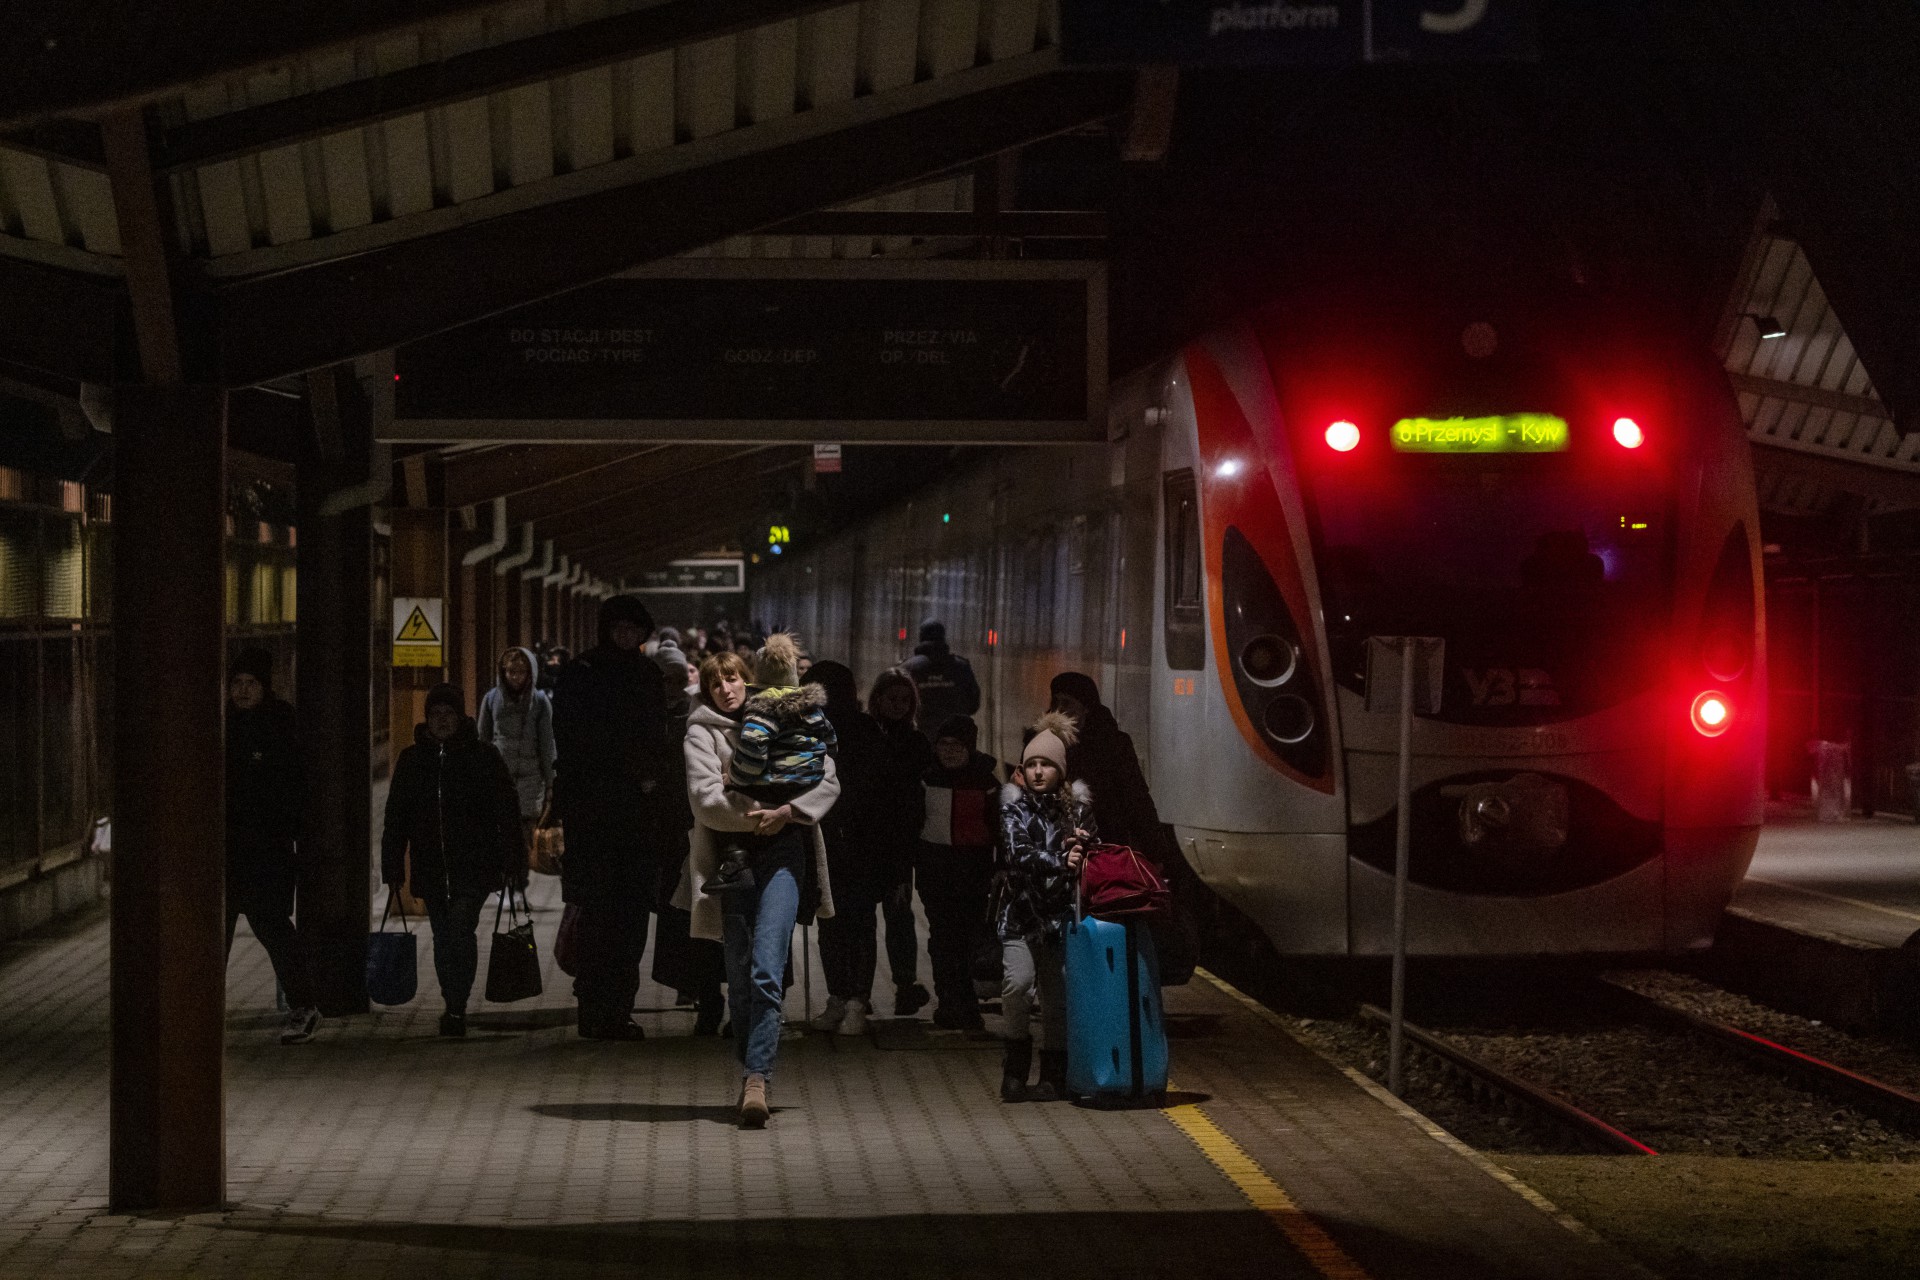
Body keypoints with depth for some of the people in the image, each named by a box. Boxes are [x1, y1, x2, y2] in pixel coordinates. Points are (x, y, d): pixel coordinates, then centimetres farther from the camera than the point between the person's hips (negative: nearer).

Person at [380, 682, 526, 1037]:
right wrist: (392, 868, 7)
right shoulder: (412, 760, 9)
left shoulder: (483, 756, 0)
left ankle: (456, 1008, -14)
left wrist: (514, 864, -4)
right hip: (431, 869, 4)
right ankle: (454, 1008, 19)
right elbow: (396, 817, 12)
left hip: (473, 865, -4)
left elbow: (508, 813, 1)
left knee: (461, 929, -16)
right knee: (443, 937, 9)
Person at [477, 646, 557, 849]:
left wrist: (549, 781, 2)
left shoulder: (539, 701, 2)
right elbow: (482, 739, 10)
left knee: (525, 833, 0)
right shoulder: (492, 699, 5)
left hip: (529, 777, -1)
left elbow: (546, 743, 3)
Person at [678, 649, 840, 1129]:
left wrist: (788, 811, -8)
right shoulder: (702, 733, 9)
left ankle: (757, 1079, -22)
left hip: (781, 852, -1)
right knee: (740, 976, 3)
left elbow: (828, 780, 7)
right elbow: (705, 797, -5)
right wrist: (752, 816, -14)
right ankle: (752, 1076, 15)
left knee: (766, 972, -15)